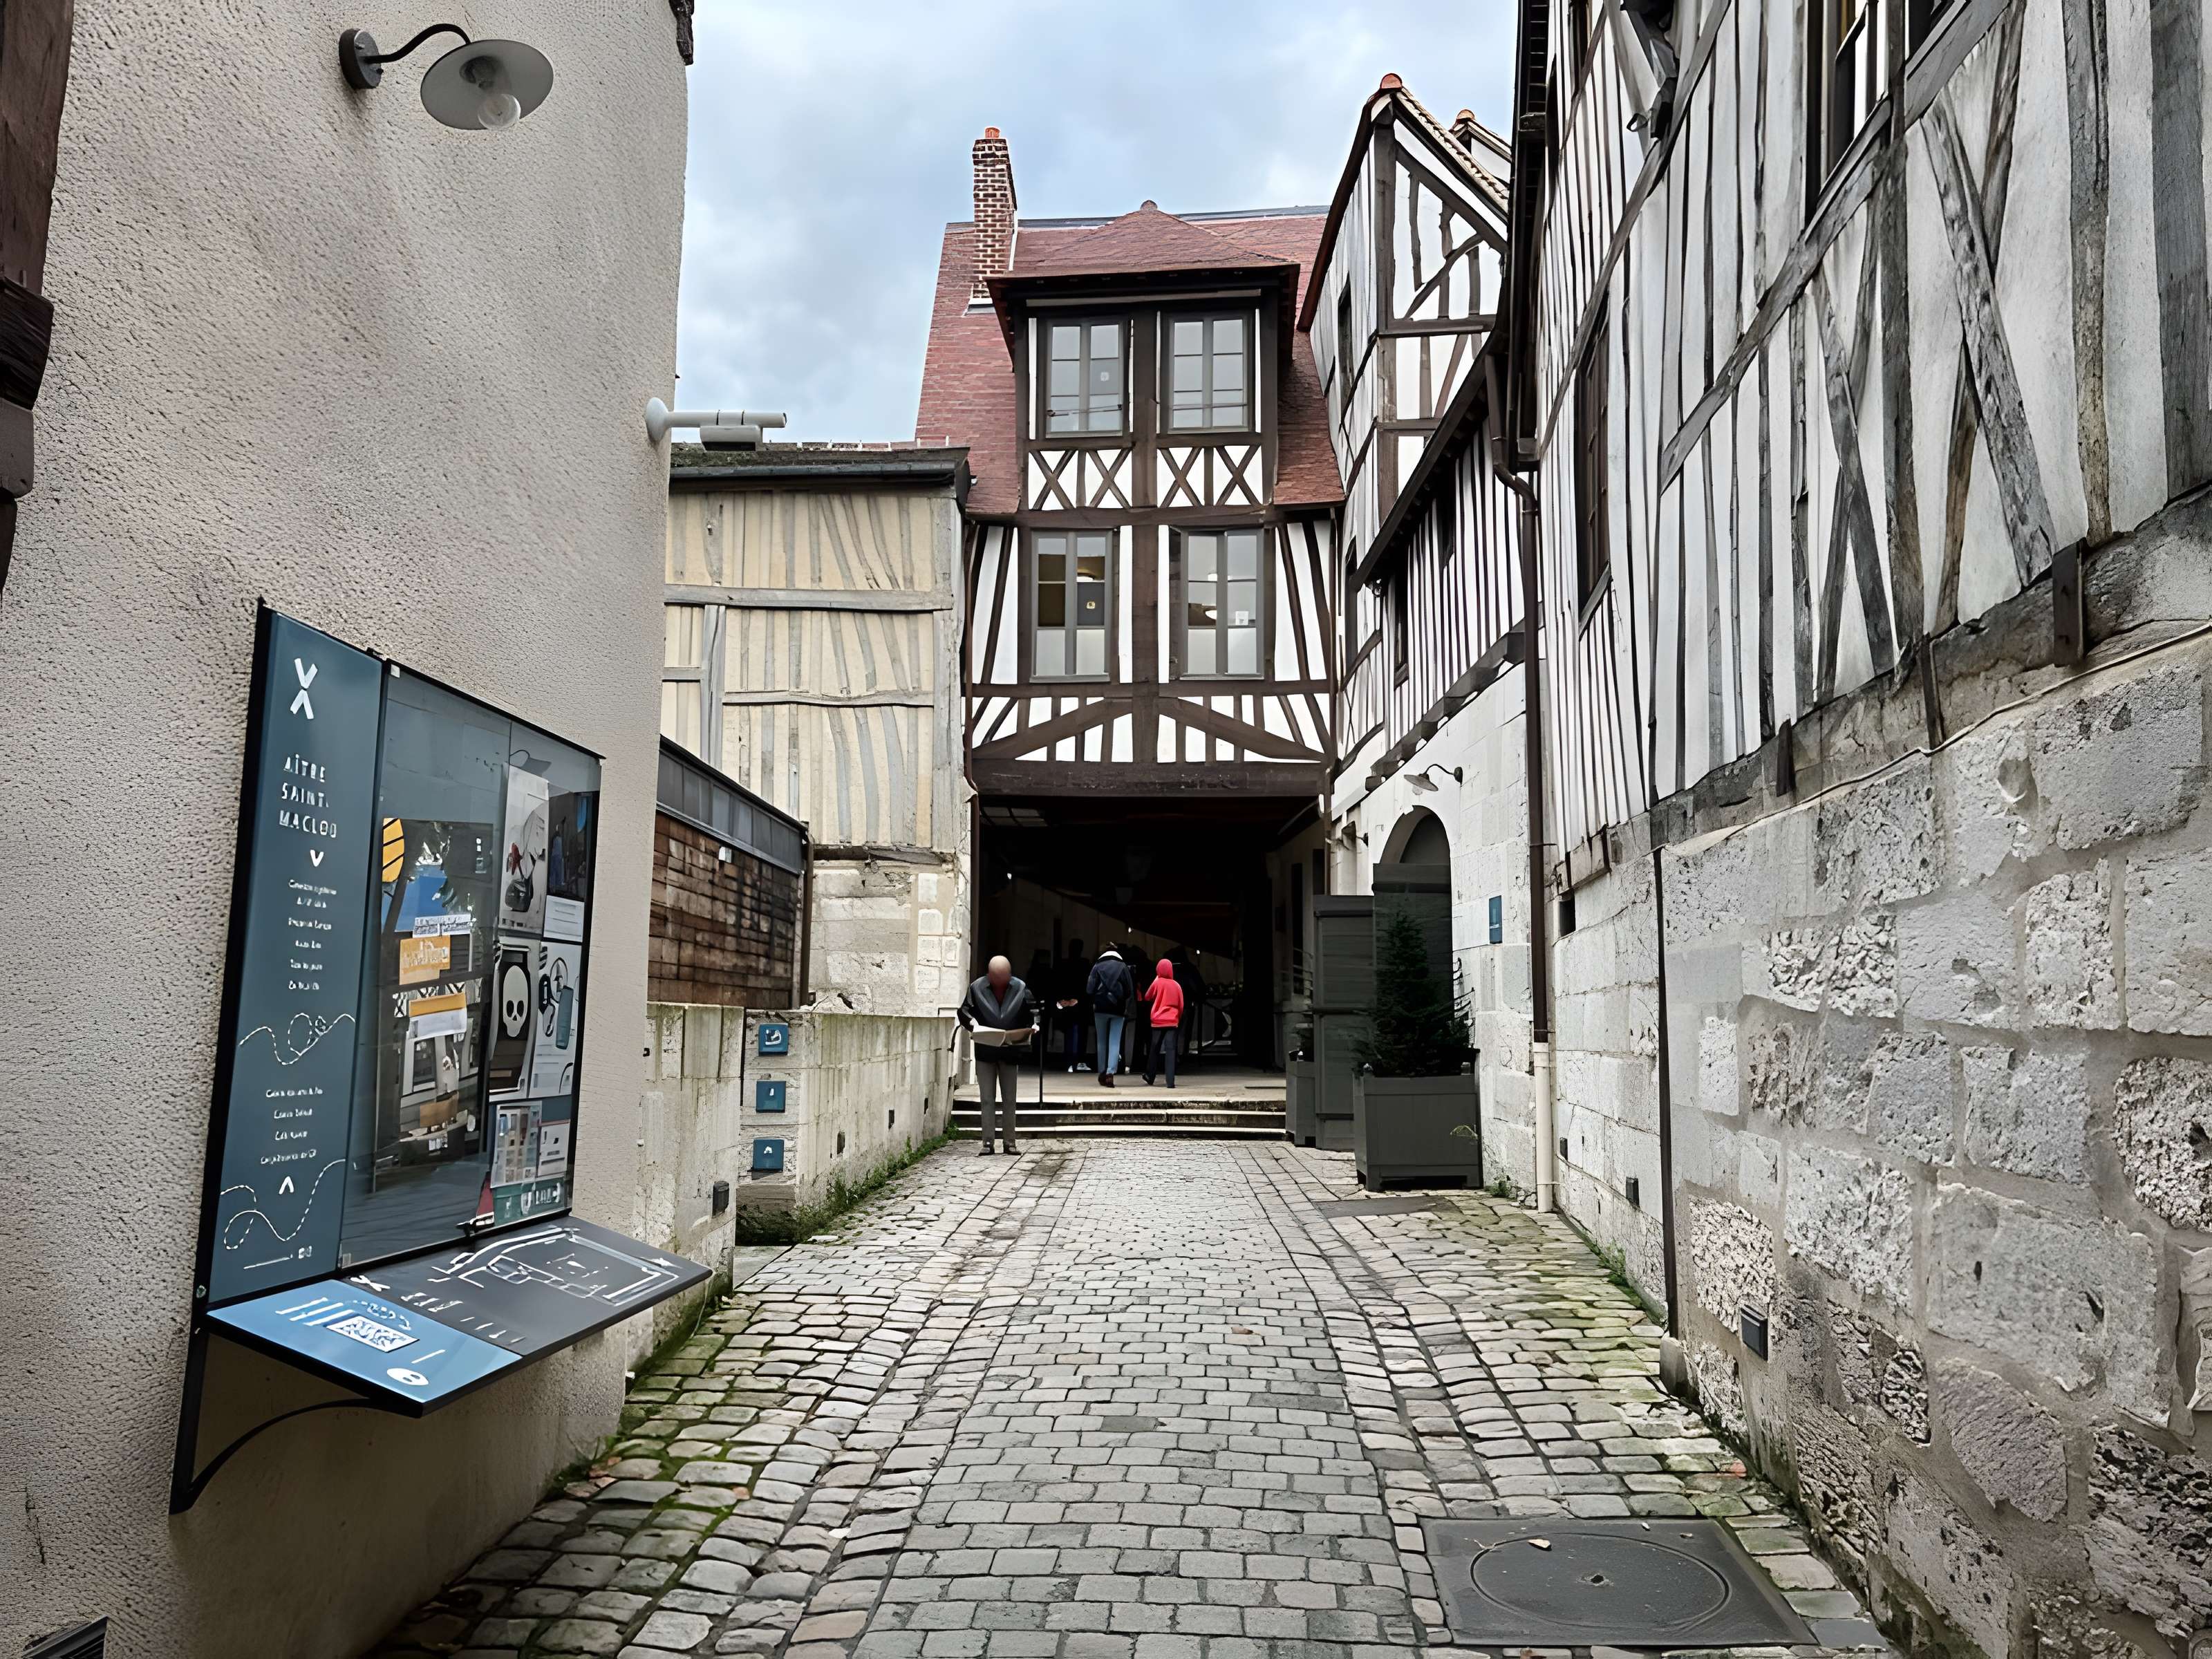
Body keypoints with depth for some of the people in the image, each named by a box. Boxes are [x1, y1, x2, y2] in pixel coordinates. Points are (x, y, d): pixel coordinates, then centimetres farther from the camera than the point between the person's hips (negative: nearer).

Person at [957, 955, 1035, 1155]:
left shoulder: (1020, 988, -3)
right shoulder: (976, 988, -6)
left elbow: (1032, 1010, 3)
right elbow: (964, 1011, -3)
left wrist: (1033, 1026, -17)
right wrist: (973, 1024, -23)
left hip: (1011, 1052, 1)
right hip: (985, 1052, -1)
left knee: (1009, 1099, 7)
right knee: (987, 1098, 1)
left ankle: (1010, 1143, 13)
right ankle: (988, 1143, 4)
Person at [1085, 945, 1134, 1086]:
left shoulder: (1097, 966, 1)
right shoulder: (1123, 967, 1)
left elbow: (1089, 990, -5)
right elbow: (1130, 991, -2)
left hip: (1100, 1009, 1)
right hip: (1118, 1010, -1)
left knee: (1102, 1042, 13)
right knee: (1115, 1042, -1)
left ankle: (1102, 1073, 17)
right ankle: (1110, 1073, -13)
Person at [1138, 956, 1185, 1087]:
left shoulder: (1157, 983, -3)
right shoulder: (1176, 985, 2)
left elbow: (1147, 998, 11)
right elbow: (1181, 1005, 7)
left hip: (1158, 1021, -1)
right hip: (1172, 1022, 1)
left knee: (1155, 1049, 13)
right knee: (1170, 1049, -3)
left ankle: (1149, 1077, 23)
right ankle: (1170, 1081, -12)